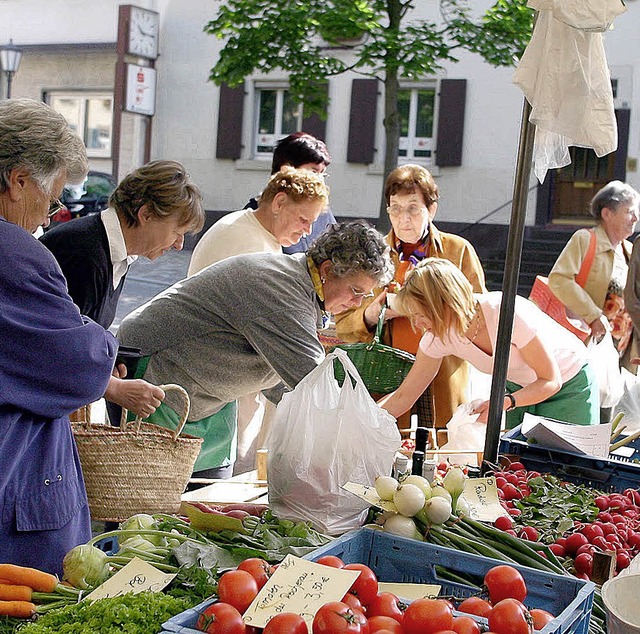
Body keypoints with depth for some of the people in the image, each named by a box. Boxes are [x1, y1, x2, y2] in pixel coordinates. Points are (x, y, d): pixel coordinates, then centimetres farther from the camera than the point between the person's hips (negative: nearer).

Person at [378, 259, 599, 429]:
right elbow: (403, 397, -11)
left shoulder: (509, 314, -36)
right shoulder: (439, 337, -19)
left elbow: (551, 381, -25)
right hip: (518, 386, 5)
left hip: (568, 384, -4)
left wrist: (506, 402, -40)